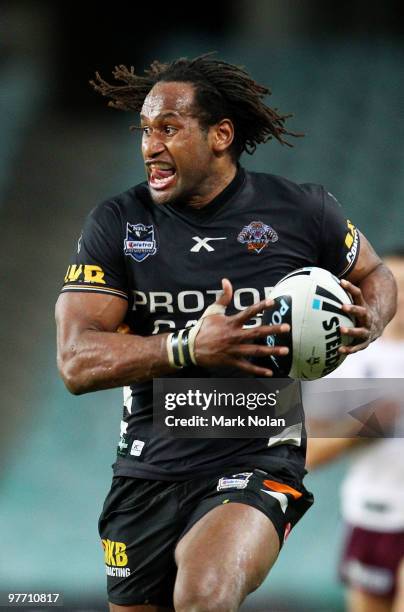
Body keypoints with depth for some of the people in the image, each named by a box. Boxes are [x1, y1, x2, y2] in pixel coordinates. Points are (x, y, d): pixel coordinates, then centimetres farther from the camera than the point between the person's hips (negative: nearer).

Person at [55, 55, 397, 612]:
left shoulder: (303, 211, -1)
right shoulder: (117, 224, 0)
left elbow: (373, 275, 20)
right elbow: (76, 363, -10)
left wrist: (368, 323, -6)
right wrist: (189, 348, -26)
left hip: (259, 466, -3)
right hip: (146, 474, 3)